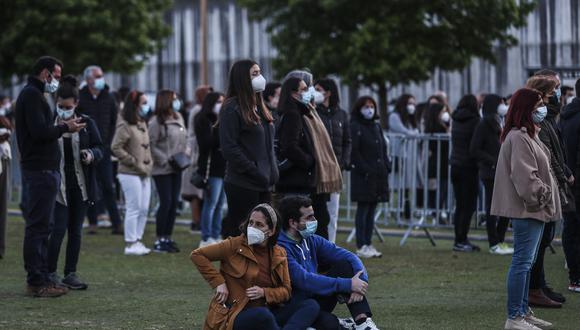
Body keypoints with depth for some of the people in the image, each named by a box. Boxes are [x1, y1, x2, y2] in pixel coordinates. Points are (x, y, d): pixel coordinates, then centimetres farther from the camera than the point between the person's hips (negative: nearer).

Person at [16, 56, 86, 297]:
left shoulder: (33, 94, 21)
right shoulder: (32, 95, -12)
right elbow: (40, 132, -21)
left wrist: (62, 127, 9)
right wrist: (65, 128, -9)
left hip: (42, 170, 11)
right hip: (41, 171, -11)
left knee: (42, 225, 13)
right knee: (38, 226, -9)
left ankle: (39, 280, 17)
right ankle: (37, 282, -8)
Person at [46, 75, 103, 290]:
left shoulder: (86, 123, 3)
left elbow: (100, 148, 5)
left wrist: (92, 154, -15)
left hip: (80, 185, 3)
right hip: (58, 184, -3)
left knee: (76, 230, 8)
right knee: (59, 229, -9)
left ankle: (71, 274, 16)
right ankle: (50, 273, 0)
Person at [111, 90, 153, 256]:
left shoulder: (143, 123, 15)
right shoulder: (125, 125, -11)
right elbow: (116, 148, -16)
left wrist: (149, 163, 7)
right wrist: (135, 163, -15)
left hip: (144, 174, 8)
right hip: (130, 174, -8)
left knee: (144, 209, 8)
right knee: (134, 208, -6)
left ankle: (137, 241, 16)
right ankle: (130, 244, -1)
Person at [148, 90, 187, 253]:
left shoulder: (178, 118, 8)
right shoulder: (156, 121, -13)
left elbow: (184, 139, 16)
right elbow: (151, 145, -15)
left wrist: (184, 155, 1)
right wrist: (165, 160, -16)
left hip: (176, 168, 7)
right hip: (162, 170, -7)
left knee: (174, 202, 8)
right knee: (166, 202, -7)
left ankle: (167, 238, 17)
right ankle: (159, 241, 1)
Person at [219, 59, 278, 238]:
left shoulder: (259, 108, 17)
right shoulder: (232, 108, -9)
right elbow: (229, 148, -16)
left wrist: (272, 173, 9)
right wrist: (255, 172, -17)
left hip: (263, 185, 8)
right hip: (243, 185, -8)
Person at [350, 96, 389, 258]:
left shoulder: (376, 127, 16)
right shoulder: (355, 127, -7)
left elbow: (383, 149, 18)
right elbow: (354, 152, -12)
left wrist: (386, 167, 5)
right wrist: (364, 169, -17)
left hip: (378, 174, 7)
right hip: (363, 176, -7)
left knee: (372, 210, 9)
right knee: (363, 209, -4)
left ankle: (368, 244, 13)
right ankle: (361, 247, -3)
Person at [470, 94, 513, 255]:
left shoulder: (501, 123, 14)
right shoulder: (484, 125, -9)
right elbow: (474, 150, -13)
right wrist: (494, 162, -18)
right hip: (490, 173, -8)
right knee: (492, 207, -1)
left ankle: (501, 241, 19)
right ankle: (494, 244, 5)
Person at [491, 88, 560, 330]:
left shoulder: (527, 136, 18)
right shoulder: (518, 138, -16)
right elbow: (525, 177, -23)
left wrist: (545, 199, 17)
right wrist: (540, 197, -15)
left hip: (534, 209, 11)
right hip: (526, 210, -11)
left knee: (526, 262, 15)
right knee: (523, 262, -9)